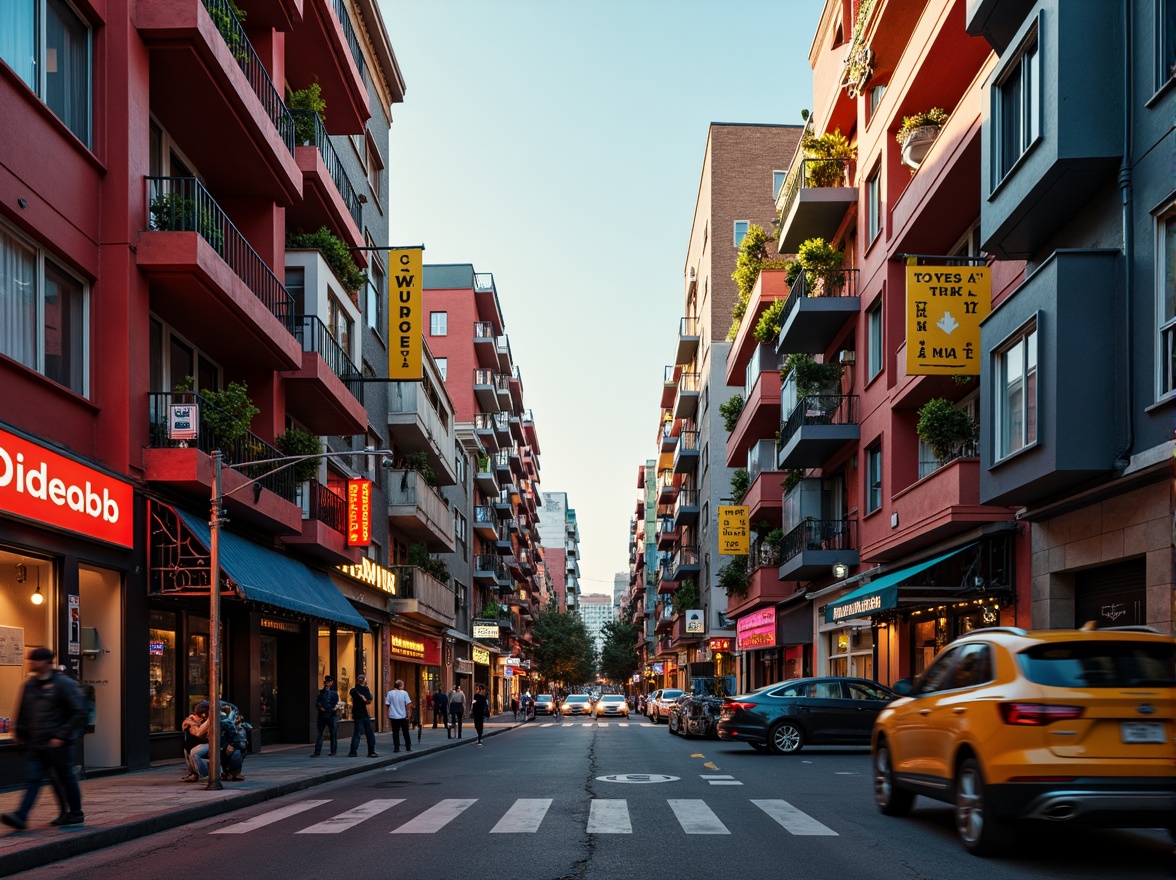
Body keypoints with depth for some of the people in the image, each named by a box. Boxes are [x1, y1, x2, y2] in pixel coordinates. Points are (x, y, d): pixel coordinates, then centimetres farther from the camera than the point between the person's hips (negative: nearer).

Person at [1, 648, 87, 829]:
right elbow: (23, 712, 21)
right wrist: (20, 733, 11)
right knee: (32, 780, -1)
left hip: (57, 744, -6)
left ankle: (76, 813, 19)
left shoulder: (64, 684, -10)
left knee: (66, 778, 5)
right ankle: (21, 816, -1)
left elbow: (79, 713, -12)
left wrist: (62, 736, -16)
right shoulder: (30, 685, 11)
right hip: (36, 745, 6)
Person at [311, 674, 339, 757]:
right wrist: (320, 707, -8)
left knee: (333, 733, 3)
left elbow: (338, 702, 6)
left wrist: (336, 707, -13)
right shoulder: (321, 692, 12)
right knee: (319, 733, -3)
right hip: (322, 715, 1)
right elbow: (317, 703, 11)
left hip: (332, 715, -1)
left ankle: (333, 751, 13)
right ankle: (317, 752, -4)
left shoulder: (335, 692, 9)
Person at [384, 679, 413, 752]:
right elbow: (408, 704, -10)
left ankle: (396, 748, 3)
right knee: (406, 732, 10)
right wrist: (408, 712, 4)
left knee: (395, 732, 7)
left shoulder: (390, 693, -4)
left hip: (393, 716, 1)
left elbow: (387, 704, -3)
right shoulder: (404, 693, -7)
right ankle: (408, 747, 15)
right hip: (403, 716, 0)